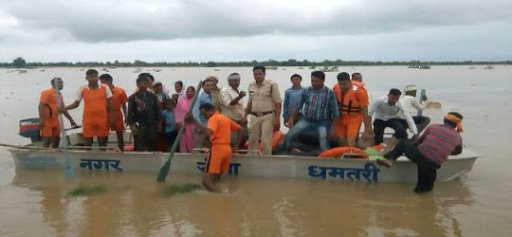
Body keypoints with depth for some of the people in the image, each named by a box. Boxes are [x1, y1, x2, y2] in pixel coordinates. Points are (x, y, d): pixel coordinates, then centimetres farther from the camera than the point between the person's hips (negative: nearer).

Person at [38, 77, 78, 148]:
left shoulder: (60, 95, 14)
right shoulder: (47, 93, -10)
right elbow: (41, 107, -18)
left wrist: (71, 120, 21)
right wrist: (41, 120, -26)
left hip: (55, 121, 8)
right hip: (47, 121, -8)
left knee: (56, 140, 10)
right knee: (47, 141, -8)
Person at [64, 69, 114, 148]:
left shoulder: (105, 88, -2)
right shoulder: (82, 89, -2)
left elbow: (109, 104, 2)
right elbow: (76, 104, 6)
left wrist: (111, 118, -2)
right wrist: (64, 108, -11)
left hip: (103, 119, 0)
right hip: (88, 120, 0)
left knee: (102, 142, 9)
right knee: (88, 143, 6)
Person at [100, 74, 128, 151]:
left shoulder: (120, 91, -4)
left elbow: (123, 105, 3)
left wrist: (125, 117, 2)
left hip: (117, 115, 0)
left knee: (120, 135, 7)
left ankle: (121, 151, 18)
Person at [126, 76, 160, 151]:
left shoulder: (153, 96, 8)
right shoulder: (133, 97, -1)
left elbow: (156, 110, 11)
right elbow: (130, 112, -4)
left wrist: (158, 123, 9)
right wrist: (131, 125, -12)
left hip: (152, 125, 3)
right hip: (139, 126, -3)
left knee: (152, 148, 9)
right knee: (139, 148, -1)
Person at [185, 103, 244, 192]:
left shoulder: (213, 118, -7)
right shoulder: (226, 118, 19)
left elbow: (208, 132, -27)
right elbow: (240, 129, 23)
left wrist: (193, 121, -31)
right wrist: (236, 146, 20)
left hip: (217, 148, -9)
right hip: (227, 149, 9)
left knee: (207, 179, -9)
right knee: (217, 178, 14)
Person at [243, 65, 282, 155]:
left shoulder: (272, 85, -9)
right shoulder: (251, 86, 8)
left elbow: (278, 103, -10)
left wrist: (277, 118, -15)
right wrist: (245, 115, 17)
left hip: (267, 116, -5)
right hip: (254, 116, 5)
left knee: (266, 140, -4)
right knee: (252, 139, 10)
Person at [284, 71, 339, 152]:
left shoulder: (330, 93, -12)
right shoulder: (306, 91, -4)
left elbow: (335, 112, -7)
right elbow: (298, 106, 7)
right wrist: (291, 118, 0)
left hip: (323, 122, -3)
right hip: (307, 120, 3)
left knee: (324, 146, -8)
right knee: (289, 136, -5)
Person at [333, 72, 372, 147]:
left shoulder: (359, 91, -24)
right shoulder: (336, 88, -11)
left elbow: (364, 112, -19)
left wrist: (366, 131, -19)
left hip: (354, 119, -4)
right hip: (340, 118, 5)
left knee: (350, 144, -16)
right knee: (342, 143, 7)